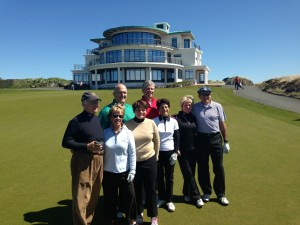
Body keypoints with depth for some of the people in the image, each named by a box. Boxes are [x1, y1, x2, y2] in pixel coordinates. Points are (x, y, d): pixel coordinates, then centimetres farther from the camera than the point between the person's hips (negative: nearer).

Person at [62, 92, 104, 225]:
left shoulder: (98, 120, 10)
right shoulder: (76, 121, -11)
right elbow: (66, 142, -13)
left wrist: (102, 148, 5)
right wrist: (87, 146, -20)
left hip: (98, 161, 7)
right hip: (83, 162, -7)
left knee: (94, 196, 17)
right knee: (81, 197, 0)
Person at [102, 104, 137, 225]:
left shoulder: (128, 133, -6)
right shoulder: (104, 133, -3)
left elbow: (132, 153, -4)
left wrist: (132, 171, -7)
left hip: (125, 172, -1)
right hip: (108, 172, 1)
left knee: (129, 196, 9)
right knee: (110, 198, 14)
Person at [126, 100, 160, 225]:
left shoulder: (151, 123, -5)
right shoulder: (127, 124, -10)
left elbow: (157, 141, 6)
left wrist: (156, 156, 11)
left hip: (149, 161, 1)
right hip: (133, 162, 0)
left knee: (151, 189, 10)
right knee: (136, 189, 16)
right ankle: (139, 213, 37)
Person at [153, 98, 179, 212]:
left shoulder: (173, 121, 1)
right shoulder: (154, 121, -5)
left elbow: (177, 138, 4)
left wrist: (175, 152, -3)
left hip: (170, 152, 1)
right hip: (158, 152, -1)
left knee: (169, 177, 8)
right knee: (159, 176, 8)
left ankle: (169, 200, 22)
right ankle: (161, 198, 26)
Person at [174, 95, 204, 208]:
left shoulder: (193, 118, 9)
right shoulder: (177, 118, -5)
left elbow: (196, 133, 12)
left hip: (193, 150, 4)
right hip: (182, 151, -4)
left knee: (191, 173, 10)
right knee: (188, 173, -2)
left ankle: (187, 193, 29)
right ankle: (196, 196, 8)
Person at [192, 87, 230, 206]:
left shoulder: (217, 106, 0)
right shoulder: (195, 108, -1)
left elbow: (222, 124, 4)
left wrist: (226, 141, 5)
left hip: (216, 138, 0)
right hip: (201, 138, 0)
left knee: (218, 167, 6)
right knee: (202, 167, 9)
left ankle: (221, 194, 23)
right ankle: (206, 192, 28)